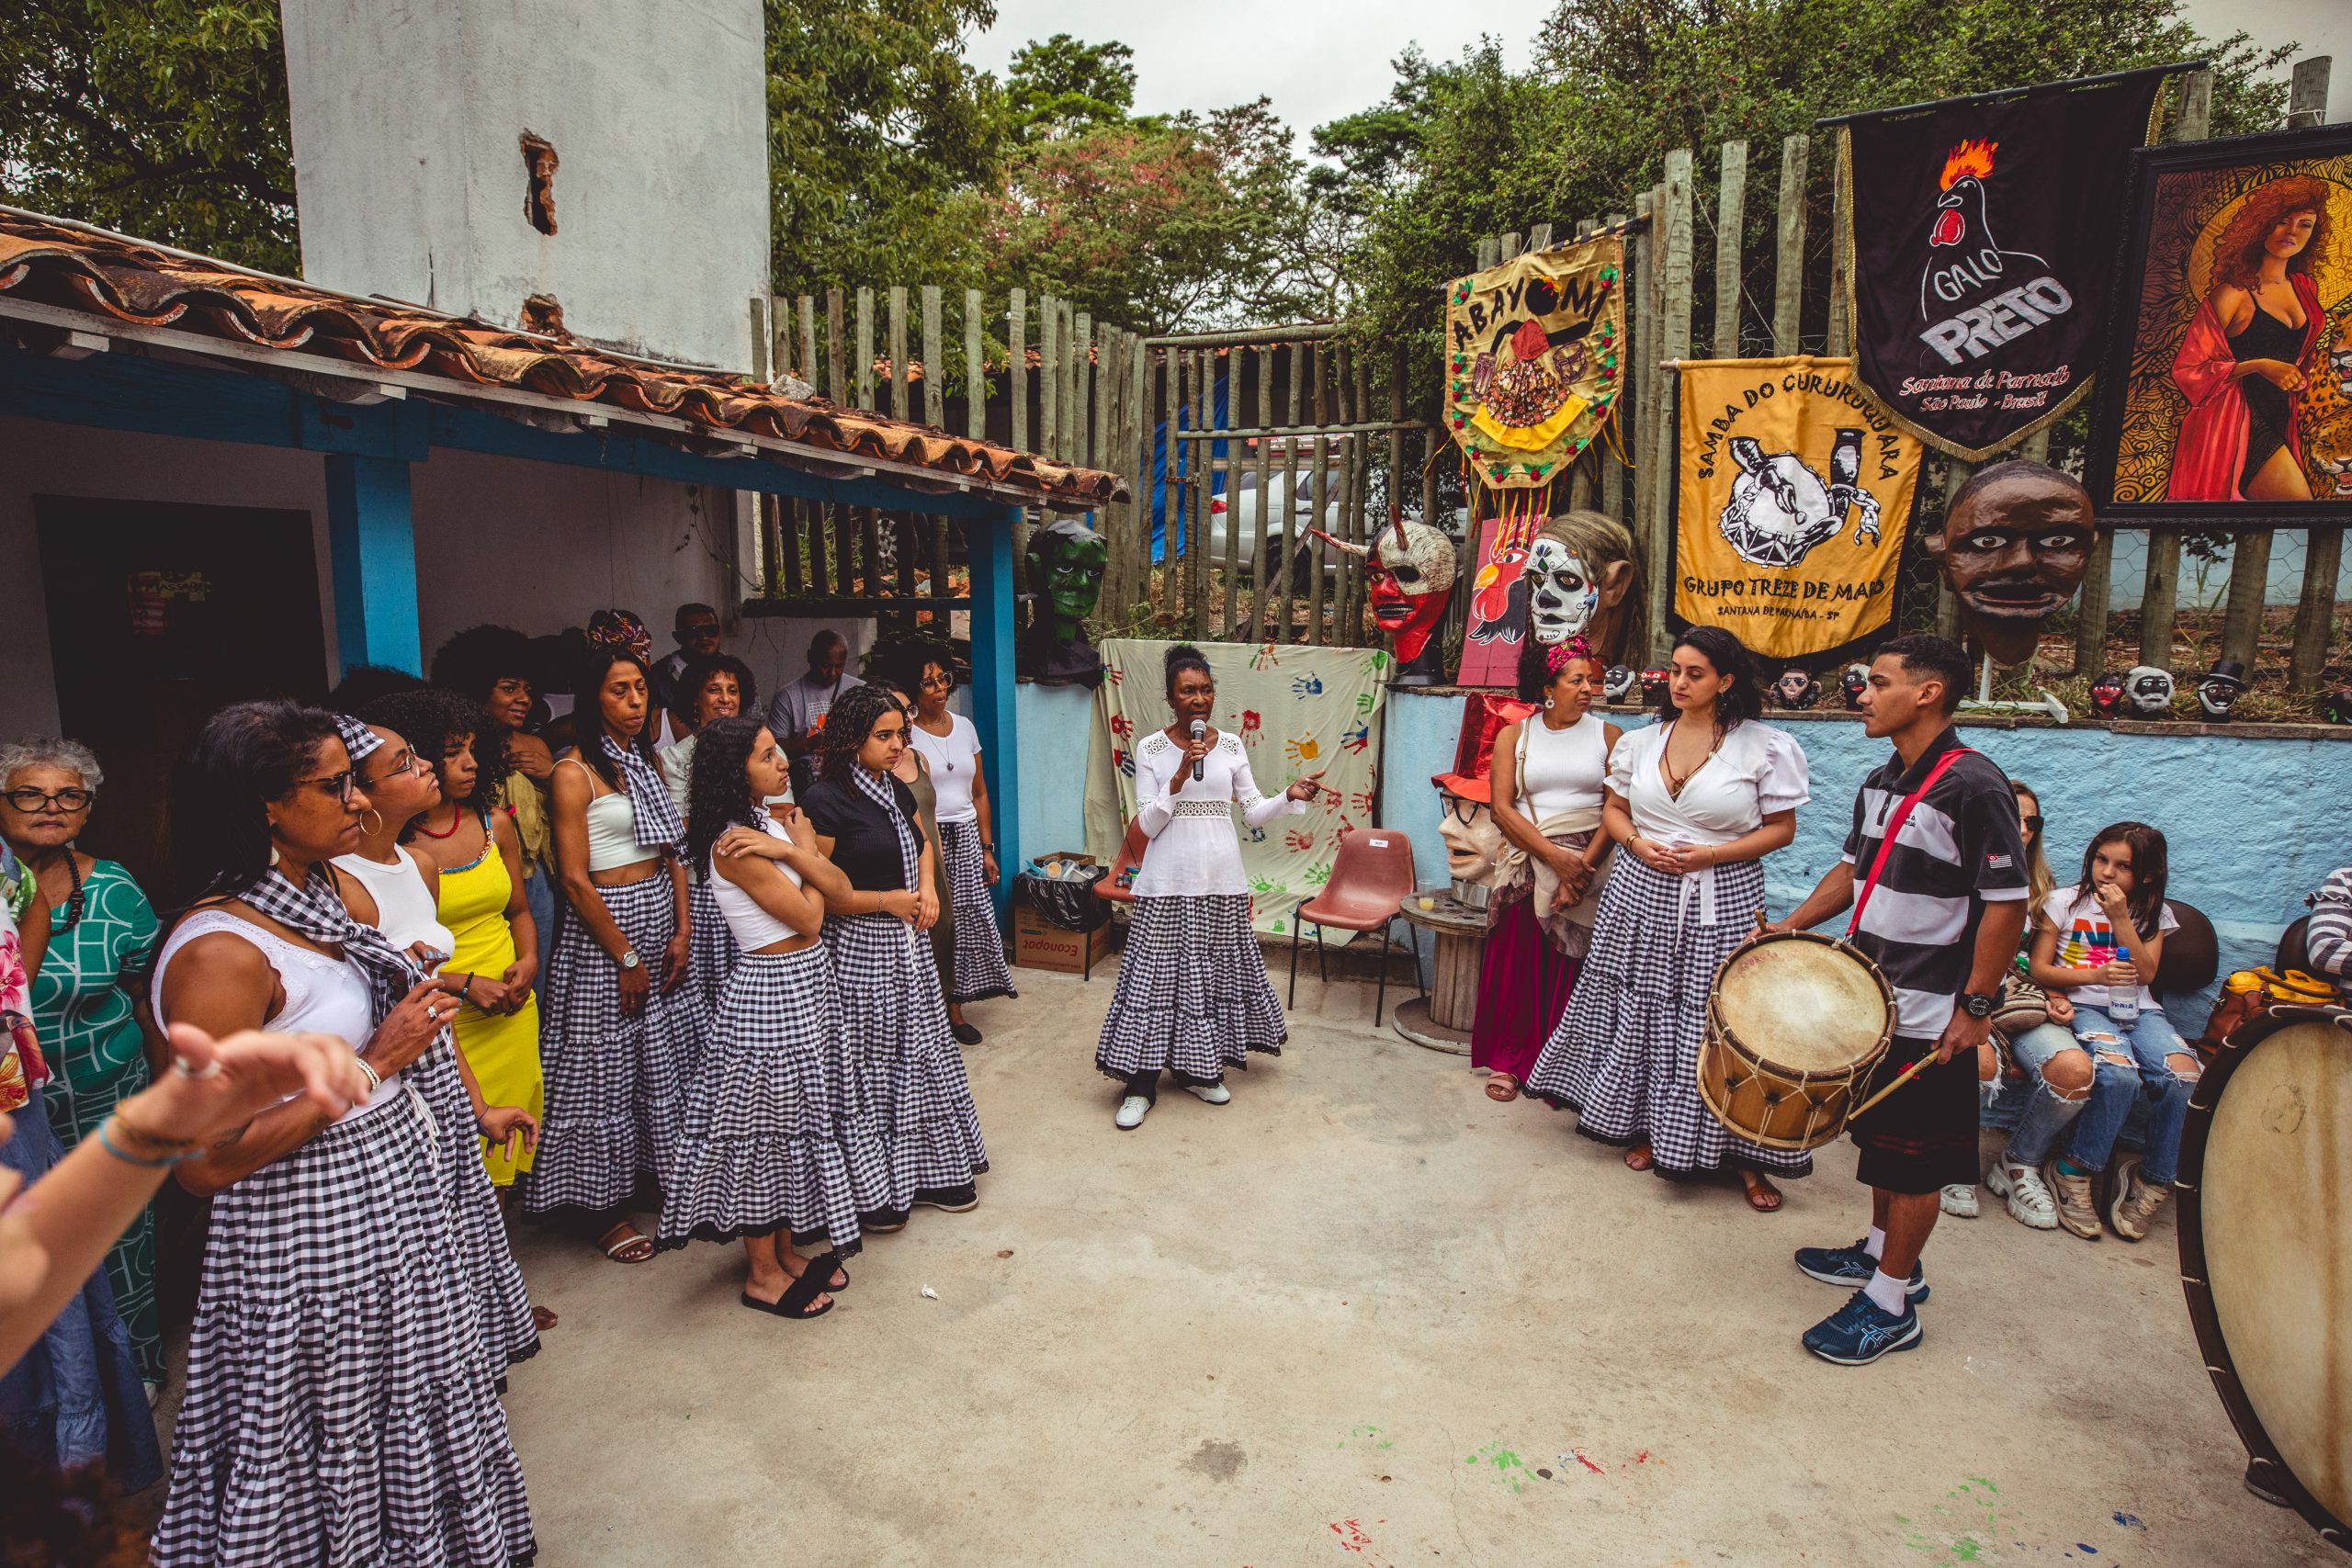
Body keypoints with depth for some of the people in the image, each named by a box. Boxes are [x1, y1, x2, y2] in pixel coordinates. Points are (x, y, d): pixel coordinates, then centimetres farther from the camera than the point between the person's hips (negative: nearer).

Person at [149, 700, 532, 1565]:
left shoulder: (325, 895, 3)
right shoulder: (218, 951, -23)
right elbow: (203, 1162, -23)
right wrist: (373, 1064, -22)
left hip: (394, 1193, 8)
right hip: (311, 1231, -8)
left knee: (410, 1415, 23)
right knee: (341, 1443, 12)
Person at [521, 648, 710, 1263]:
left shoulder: (646, 761, 10)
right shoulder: (575, 770, -11)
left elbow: (673, 851, 10)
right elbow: (575, 879, -14)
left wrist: (682, 931, -1)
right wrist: (626, 959, -13)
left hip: (662, 916, 7)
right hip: (604, 923, -7)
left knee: (669, 1055, 13)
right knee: (606, 1065, 4)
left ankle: (666, 1174, 30)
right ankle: (605, 1209, 18)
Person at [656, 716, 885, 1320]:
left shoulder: (774, 825, 7)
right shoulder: (734, 844, -20)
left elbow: (841, 892, -1)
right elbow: (807, 916, -18)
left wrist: (789, 850, -16)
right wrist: (803, 853, -3)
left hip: (807, 983, 9)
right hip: (771, 991, -9)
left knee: (797, 1120, 17)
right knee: (765, 1126, 5)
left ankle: (786, 1253, 33)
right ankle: (762, 1274, 22)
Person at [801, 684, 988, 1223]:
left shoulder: (895, 790, 8)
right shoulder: (826, 799, -17)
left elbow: (923, 845, 25)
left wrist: (927, 887, 5)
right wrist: (888, 900, -15)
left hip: (906, 943, 8)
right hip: (858, 948, -8)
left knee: (922, 1053, 14)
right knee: (869, 1066, 2)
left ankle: (931, 1169, 29)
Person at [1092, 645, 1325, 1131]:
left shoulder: (1231, 745, 4)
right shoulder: (1151, 748, -3)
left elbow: (1254, 811, 4)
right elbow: (1147, 824, -8)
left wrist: (1291, 795, -13)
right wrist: (1181, 776, -19)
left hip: (1221, 880, 3)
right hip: (1168, 882, -3)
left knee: (1213, 972, 10)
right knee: (1157, 975, 0)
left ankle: (1199, 1068, 28)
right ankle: (1141, 1084, 11)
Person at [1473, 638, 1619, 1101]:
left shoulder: (1608, 735, 5)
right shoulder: (1514, 736, 6)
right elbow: (1502, 808, -4)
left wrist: (1583, 867, -15)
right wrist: (1556, 857, -14)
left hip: (1589, 869, 0)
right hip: (1527, 866, 0)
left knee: (1570, 970, 0)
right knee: (1517, 964, 0)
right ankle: (1508, 1061, 14)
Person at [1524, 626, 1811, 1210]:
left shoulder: (1766, 747, -6)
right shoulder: (1640, 742, 6)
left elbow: (1781, 829, -4)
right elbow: (1613, 809, 13)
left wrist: (1710, 854, -16)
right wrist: (1638, 843, -8)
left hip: (1722, 900, -4)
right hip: (1641, 892, 4)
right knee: (1640, 1010, 11)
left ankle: (1745, 1154, 14)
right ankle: (1644, 1124, 29)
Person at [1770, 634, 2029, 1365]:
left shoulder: (1973, 785, -19)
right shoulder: (1881, 783, 7)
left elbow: (2006, 904, -19)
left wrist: (1976, 1007, -19)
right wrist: (1792, 925, 8)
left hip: (1931, 1017, -8)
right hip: (1873, 998, 8)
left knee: (1914, 1161, 5)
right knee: (1880, 1136, 22)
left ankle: (1888, 1306, 17)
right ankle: (1885, 1252, 40)